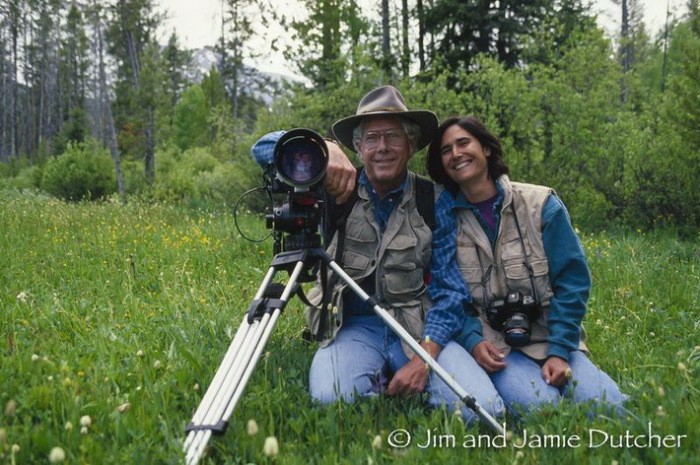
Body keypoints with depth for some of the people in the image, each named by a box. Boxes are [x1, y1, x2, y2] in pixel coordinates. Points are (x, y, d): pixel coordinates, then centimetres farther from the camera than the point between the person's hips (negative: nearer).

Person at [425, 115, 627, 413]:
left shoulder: (541, 204, 1)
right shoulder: (443, 219, 4)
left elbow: (573, 280, -2)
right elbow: (446, 292, 2)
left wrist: (560, 352, -11)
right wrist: (473, 341, -16)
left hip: (552, 338, 2)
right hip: (492, 346, -1)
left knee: (611, 411, -20)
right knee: (542, 409, -30)